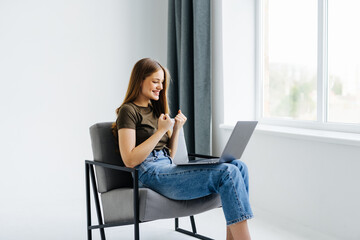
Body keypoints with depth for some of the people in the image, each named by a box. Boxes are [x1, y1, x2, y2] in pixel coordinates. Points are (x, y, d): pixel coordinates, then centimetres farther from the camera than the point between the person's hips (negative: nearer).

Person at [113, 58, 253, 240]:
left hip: (168, 169, 8)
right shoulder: (128, 111, -1)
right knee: (228, 174, -25)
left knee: (238, 166, -12)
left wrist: (176, 129, 6)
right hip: (151, 175, -8)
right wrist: (161, 131, -11)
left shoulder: (155, 110, 24)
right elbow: (130, 160, -12)